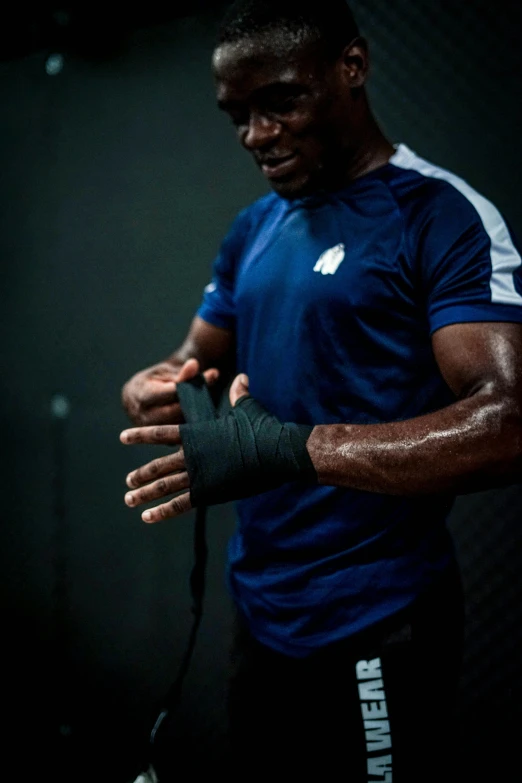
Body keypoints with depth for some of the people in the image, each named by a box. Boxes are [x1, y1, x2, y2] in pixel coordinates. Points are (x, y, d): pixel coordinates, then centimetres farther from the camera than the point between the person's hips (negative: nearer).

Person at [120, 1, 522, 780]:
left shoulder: (442, 216, -14)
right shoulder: (253, 230, 9)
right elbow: (194, 361, 16)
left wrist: (286, 448, -33)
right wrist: (149, 389, -8)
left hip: (375, 629, -7)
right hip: (260, 613, 7)